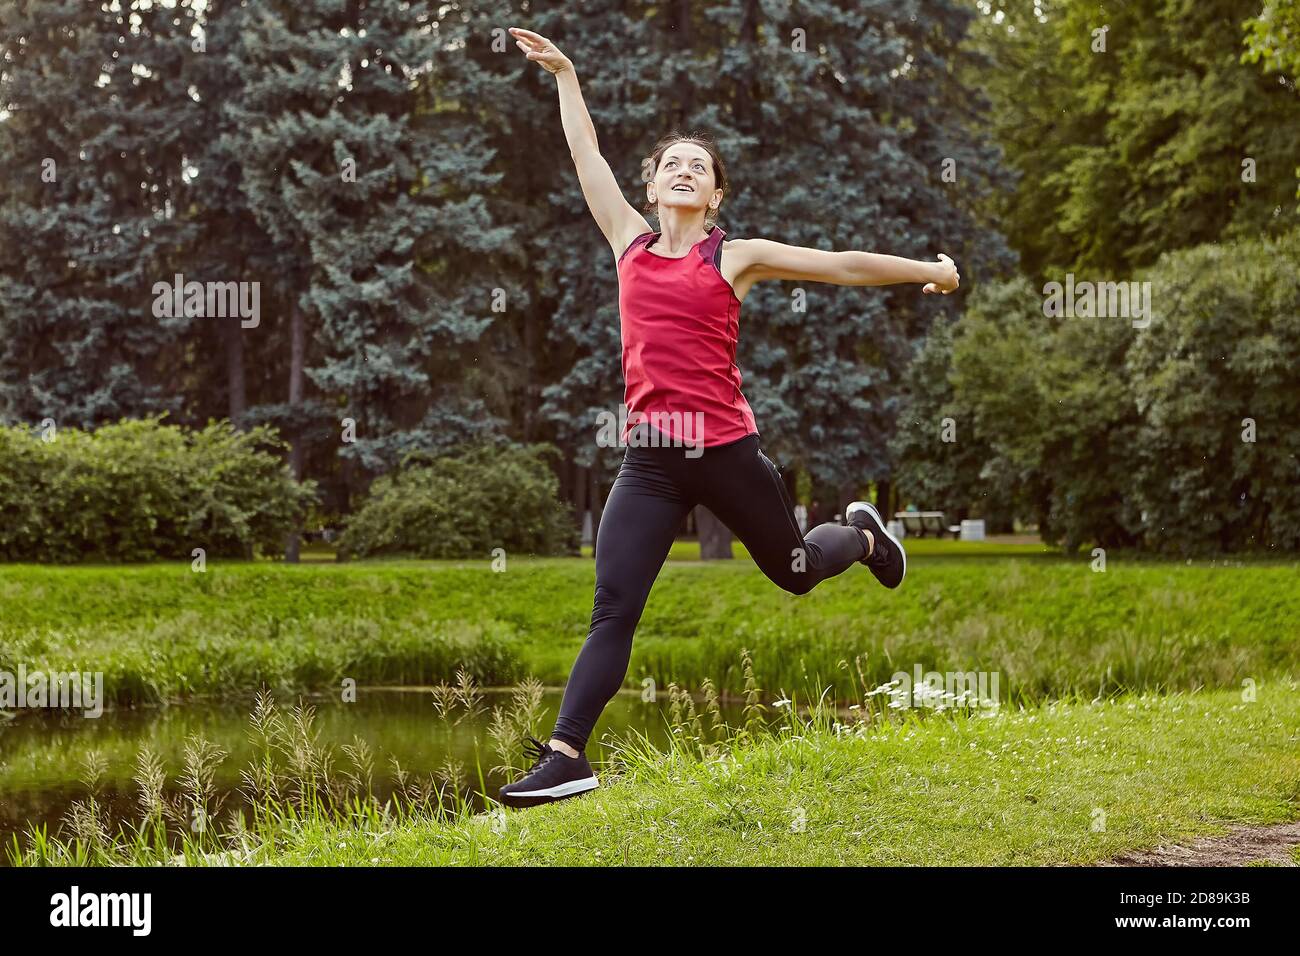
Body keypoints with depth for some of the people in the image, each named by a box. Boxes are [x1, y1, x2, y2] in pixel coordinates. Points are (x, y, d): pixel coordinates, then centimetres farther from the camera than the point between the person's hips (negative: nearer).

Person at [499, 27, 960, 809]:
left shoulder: (737, 258, 2)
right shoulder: (630, 242, 10)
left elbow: (841, 265, 9)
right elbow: (586, 154, 18)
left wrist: (928, 271, 14)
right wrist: (565, 74, 24)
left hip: (726, 448, -1)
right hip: (650, 461, 1)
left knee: (793, 570, 19)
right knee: (612, 610, -9)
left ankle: (863, 534, 53)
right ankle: (567, 757, -10)